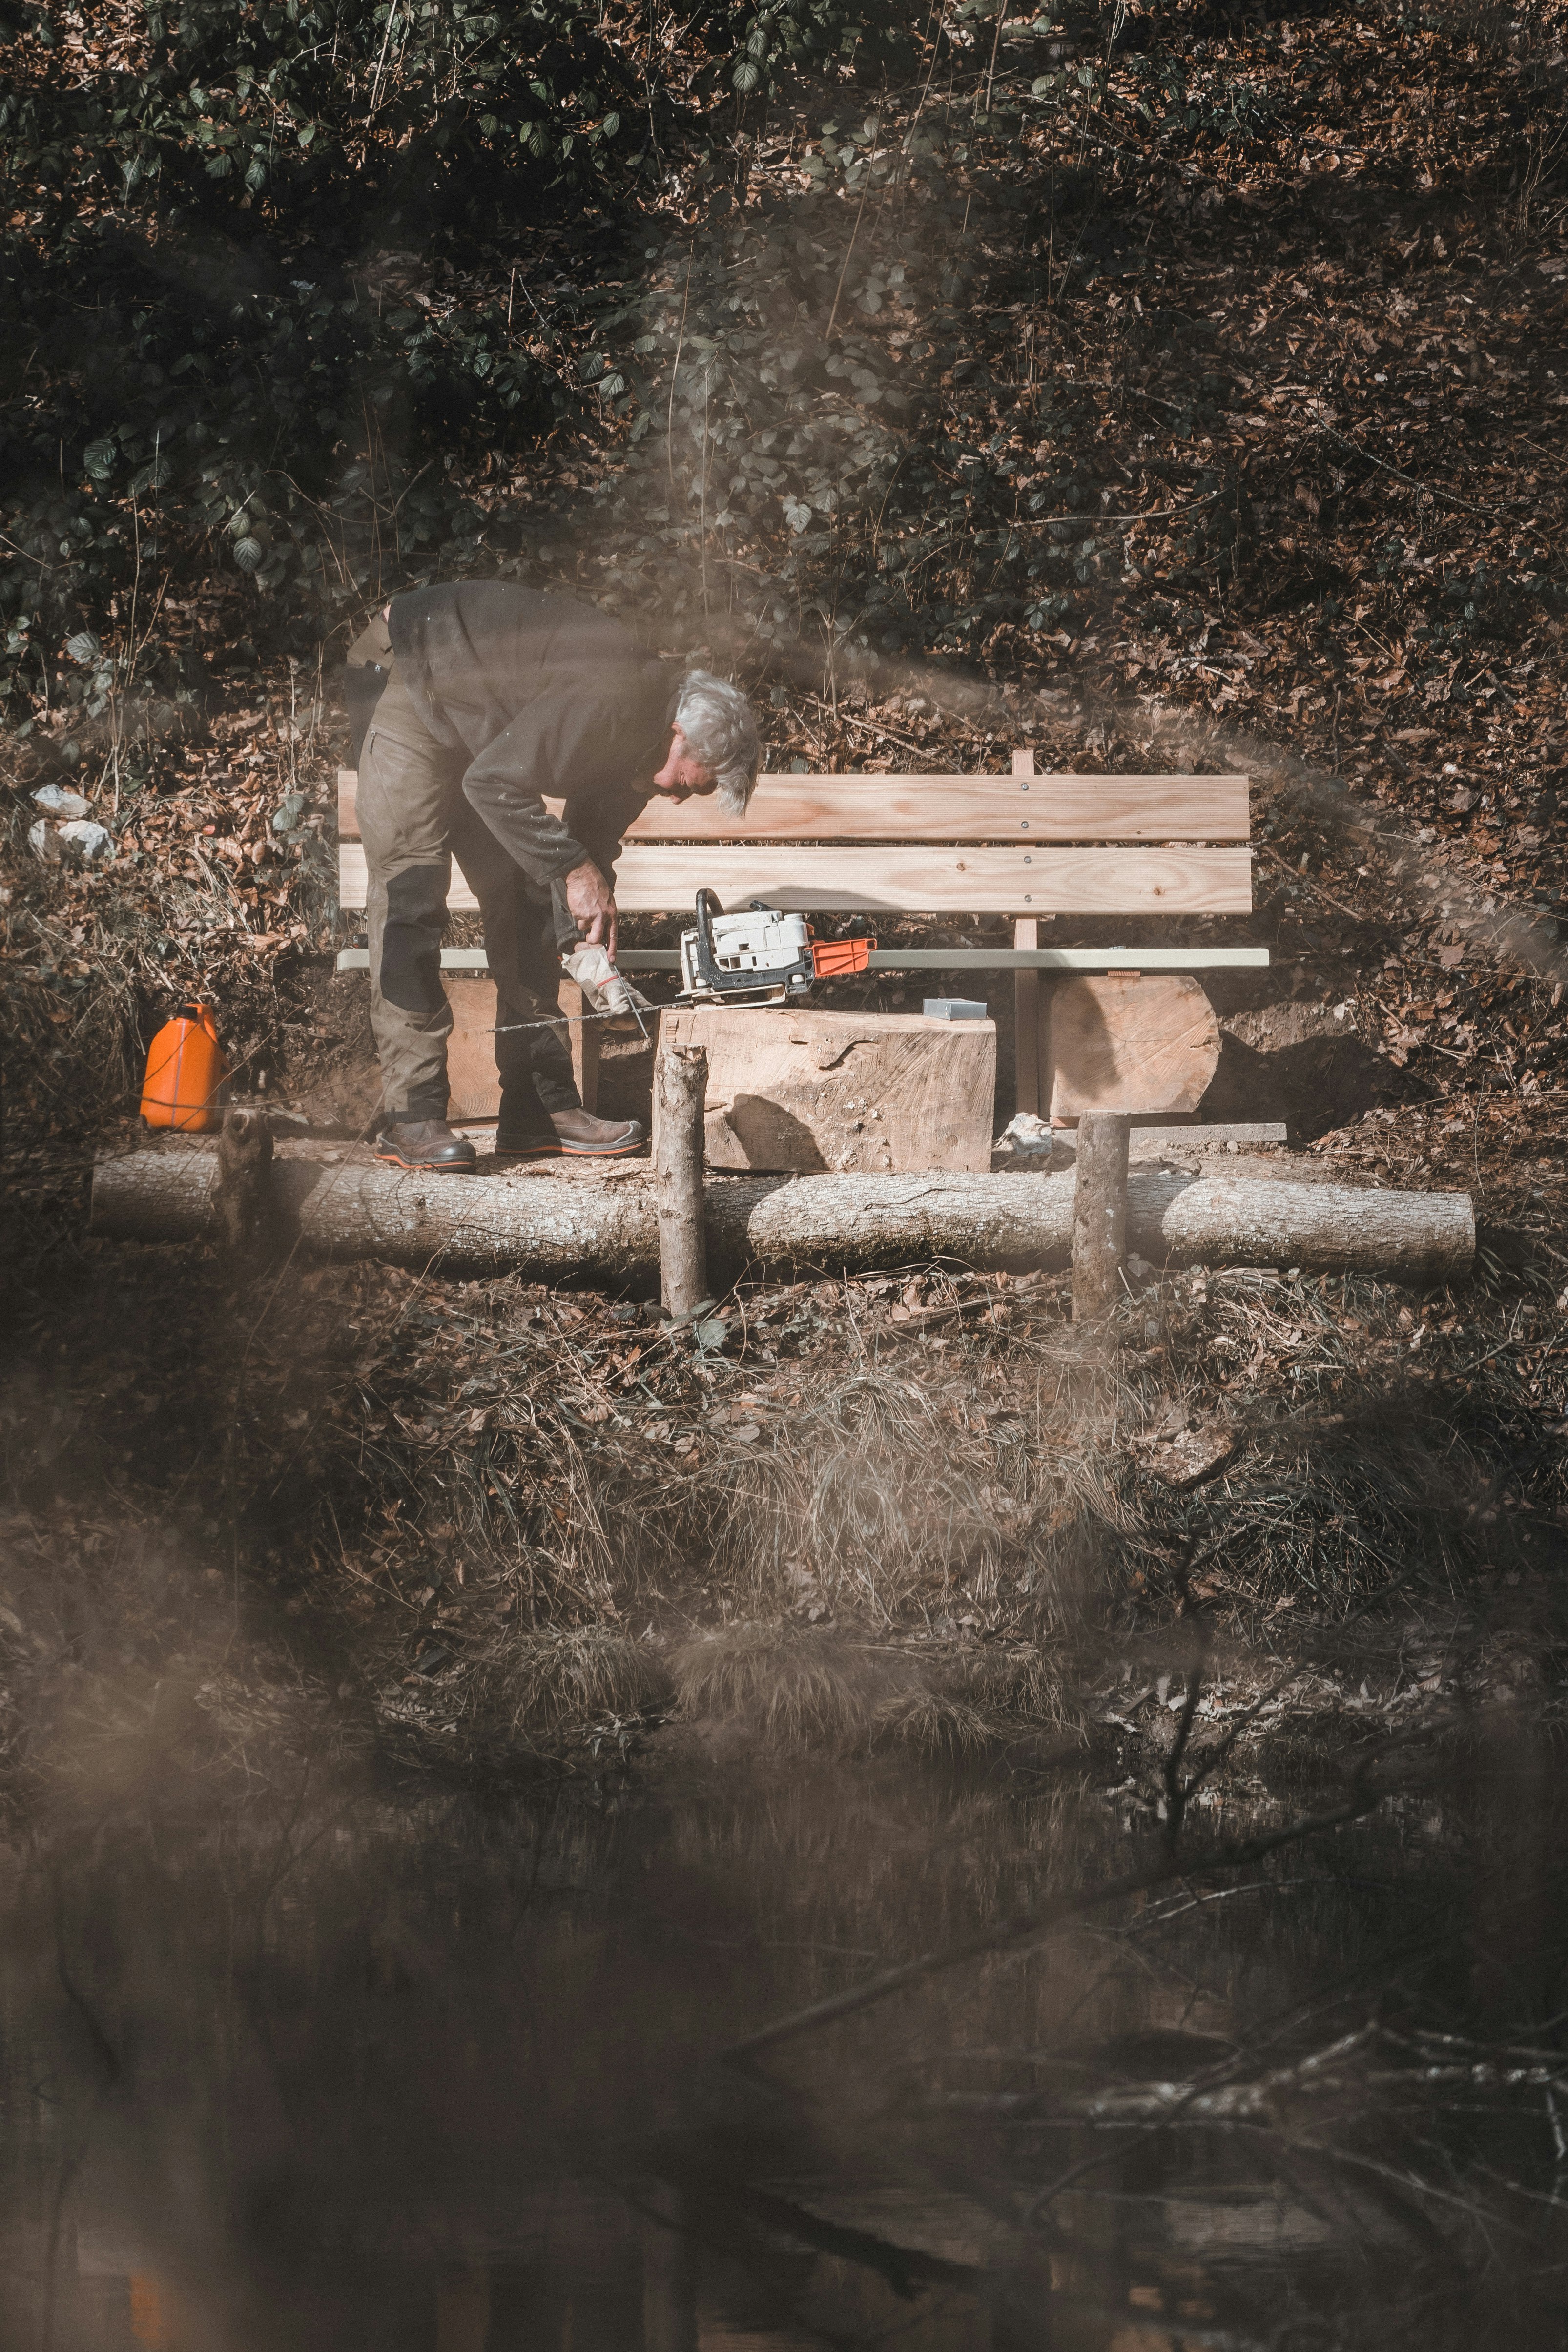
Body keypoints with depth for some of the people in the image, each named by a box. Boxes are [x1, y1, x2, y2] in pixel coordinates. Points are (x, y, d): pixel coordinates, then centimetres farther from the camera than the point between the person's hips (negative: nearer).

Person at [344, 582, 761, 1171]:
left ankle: (540, 1110, 6)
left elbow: (593, 841, 6)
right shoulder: (616, 701, -33)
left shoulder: (640, 745, -3)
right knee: (411, 890, -15)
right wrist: (574, 869, -26)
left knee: (522, 897, 4)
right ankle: (412, 1119, -18)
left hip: (475, 724, 10)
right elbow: (494, 784, -33)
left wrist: (586, 941, -7)